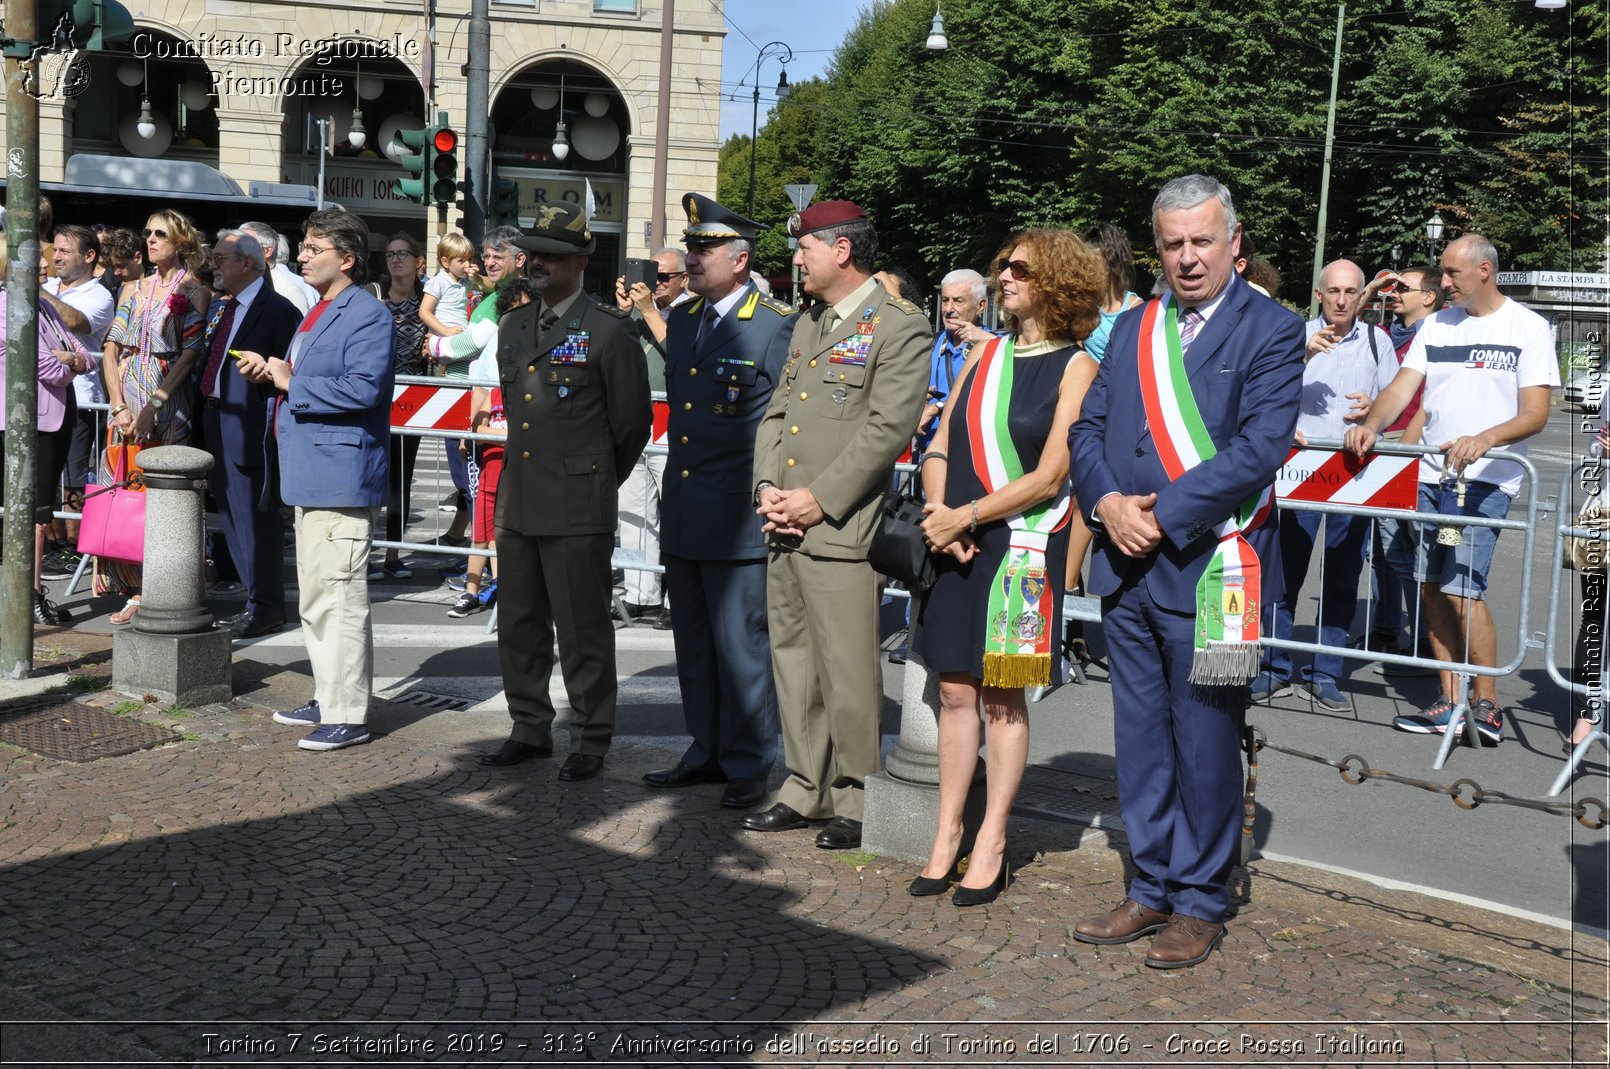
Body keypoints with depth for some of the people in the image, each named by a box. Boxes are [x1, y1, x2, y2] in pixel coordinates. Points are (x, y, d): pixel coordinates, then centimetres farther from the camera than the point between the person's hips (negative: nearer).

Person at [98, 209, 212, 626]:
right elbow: (111, 349, 9)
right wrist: (119, 405, -5)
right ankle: (136, 590, 9)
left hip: (167, 402, -5)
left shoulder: (194, 292, -1)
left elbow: (190, 354, -9)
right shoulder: (134, 290, 15)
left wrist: (154, 405, -17)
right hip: (127, 399, 5)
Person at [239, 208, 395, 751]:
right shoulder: (318, 312, 19)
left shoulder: (369, 315, -13)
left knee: (339, 598, -8)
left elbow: (363, 389, -25)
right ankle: (329, 699, 28)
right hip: (311, 476, 11)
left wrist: (291, 382, -17)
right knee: (315, 598, 17)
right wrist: (270, 371, 9)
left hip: (342, 477, -11)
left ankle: (348, 716, -1)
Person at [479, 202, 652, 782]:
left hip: (578, 511, -7)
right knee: (518, 626, 13)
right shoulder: (512, 327, 13)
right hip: (517, 504, 7)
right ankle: (530, 729, 27)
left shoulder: (608, 332, -7)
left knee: (583, 631, 1)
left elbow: (633, 422, -1)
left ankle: (590, 742, 13)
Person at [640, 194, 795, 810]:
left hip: (739, 519, -7)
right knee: (693, 643, 14)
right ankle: (706, 753, 26)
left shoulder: (778, 327, -9)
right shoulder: (682, 320, 13)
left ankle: (748, 766, 11)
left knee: (740, 644, -1)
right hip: (682, 516, 8)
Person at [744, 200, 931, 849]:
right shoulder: (807, 325, 21)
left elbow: (887, 428, -14)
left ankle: (857, 801, 6)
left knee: (847, 674, -5)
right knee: (793, 664, 12)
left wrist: (820, 499, -16)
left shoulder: (899, 327, -6)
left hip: (840, 529, -8)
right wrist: (767, 489, 3)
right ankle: (805, 789, 23)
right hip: (784, 528, 8)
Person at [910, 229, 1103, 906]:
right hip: (954, 543, 5)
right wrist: (938, 512, -6)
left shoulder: (1075, 368, -4)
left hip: (1023, 544, -5)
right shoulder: (985, 356, 13)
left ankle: (991, 844, 10)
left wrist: (964, 516, -11)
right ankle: (947, 835, 16)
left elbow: (1048, 477, -10)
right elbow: (939, 448, 11)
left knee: (1002, 698, 1)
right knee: (956, 692, 7)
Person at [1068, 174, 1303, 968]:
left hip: (1208, 566, -6)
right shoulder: (1132, 328, 13)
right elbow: (1088, 428, 12)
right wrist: (1108, 504, -7)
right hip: (1126, 563, 6)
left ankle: (1200, 901, 18)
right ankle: (1152, 888, 26)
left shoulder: (1271, 331, -5)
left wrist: (1161, 514, -16)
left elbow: (1260, 447, -15)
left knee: (1205, 742, 4)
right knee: (1140, 737, 13)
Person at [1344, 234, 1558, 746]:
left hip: (1485, 479, -6)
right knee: (1432, 587, 5)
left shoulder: (1528, 328, -2)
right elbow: (1402, 387, 5)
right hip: (1432, 473, 6)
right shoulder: (1438, 324, 13)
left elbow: (1535, 413, -9)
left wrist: (1484, 439, -27)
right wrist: (1371, 425, -15)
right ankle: (1449, 703, 14)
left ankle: (1487, 705, -2)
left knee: (1462, 589, -14)